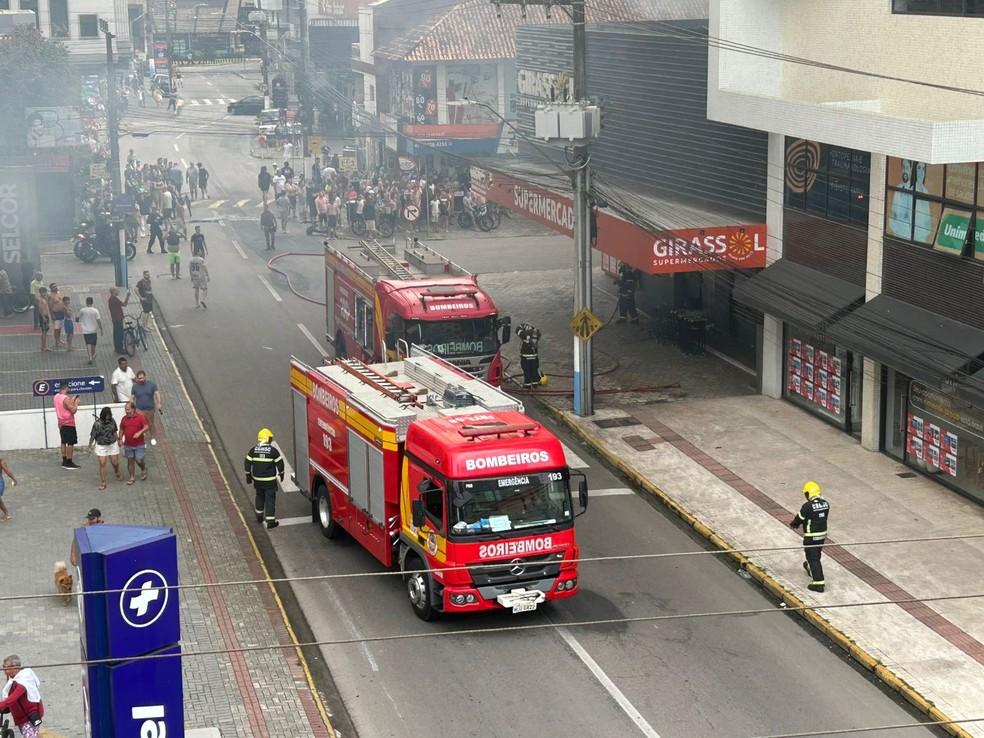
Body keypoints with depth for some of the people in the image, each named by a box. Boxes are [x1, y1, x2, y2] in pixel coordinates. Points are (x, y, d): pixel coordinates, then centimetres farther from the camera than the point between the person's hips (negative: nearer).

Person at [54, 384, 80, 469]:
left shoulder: (56, 397, 6)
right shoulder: (66, 398, -20)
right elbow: (73, 410, -21)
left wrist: (72, 401, 16)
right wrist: (76, 403, -6)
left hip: (61, 423, 9)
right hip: (69, 424, -9)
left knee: (64, 442, 14)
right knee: (70, 443, -4)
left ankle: (64, 461, 18)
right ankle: (69, 462, -4)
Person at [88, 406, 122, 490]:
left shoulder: (112, 421, -6)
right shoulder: (97, 424, -18)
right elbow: (92, 436, -11)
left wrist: (118, 441, 17)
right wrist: (90, 447, -7)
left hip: (112, 445, 3)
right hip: (101, 446, -3)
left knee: (115, 463, 10)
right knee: (102, 464, -6)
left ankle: (117, 472, 45)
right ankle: (102, 483, 3)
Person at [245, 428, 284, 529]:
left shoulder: (253, 450, -4)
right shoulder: (273, 450, -13)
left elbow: (247, 463, 0)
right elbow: (279, 463, -6)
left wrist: (248, 475, 12)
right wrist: (281, 473, 10)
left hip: (257, 479, 4)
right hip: (270, 481, -4)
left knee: (259, 496, 24)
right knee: (270, 499, 2)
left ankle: (259, 517, 36)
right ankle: (270, 521, 1)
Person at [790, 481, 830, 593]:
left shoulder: (807, 506, -23)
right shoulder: (825, 504, -2)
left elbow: (799, 519, -11)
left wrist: (793, 524, 13)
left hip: (811, 536, -7)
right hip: (822, 534, 7)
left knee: (813, 558, 0)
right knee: (817, 555, 28)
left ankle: (818, 583, -2)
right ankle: (810, 569, 54)